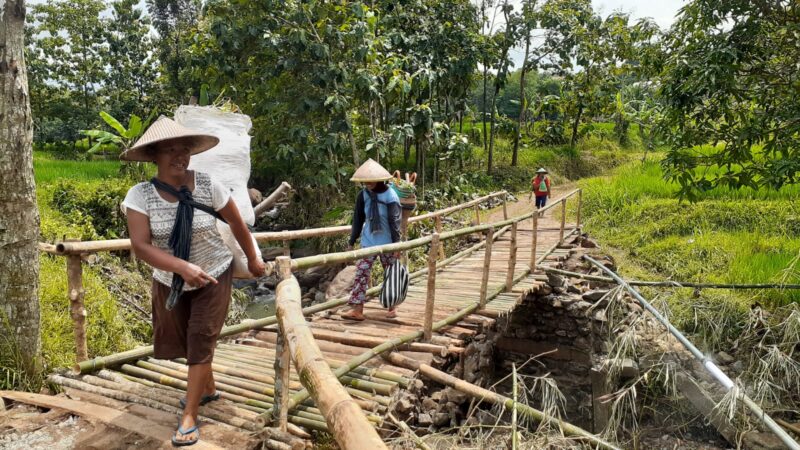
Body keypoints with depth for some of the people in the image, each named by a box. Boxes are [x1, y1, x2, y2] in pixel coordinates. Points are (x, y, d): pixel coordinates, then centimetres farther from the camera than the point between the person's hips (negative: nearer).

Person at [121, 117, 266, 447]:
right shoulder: (140, 195, -18)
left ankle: (189, 418, 11)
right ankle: (208, 389, 44)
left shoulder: (208, 186, -18)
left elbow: (237, 223, -4)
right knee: (185, 342, 18)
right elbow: (140, 246, -26)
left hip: (213, 277, -2)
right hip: (169, 282, 2)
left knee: (200, 343, -3)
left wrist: (252, 260, 6)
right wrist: (183, 267, -40)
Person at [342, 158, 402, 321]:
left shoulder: (390, 196, -14)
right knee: (361, 272, -5)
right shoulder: (363, 195, -4)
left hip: (387, 242, -3)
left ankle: (391, 307, 25)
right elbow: (358, 219, 5)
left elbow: (394, 222, -13)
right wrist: (351, 242, 6)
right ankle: (357, 309, -3)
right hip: (368, 241, 3)